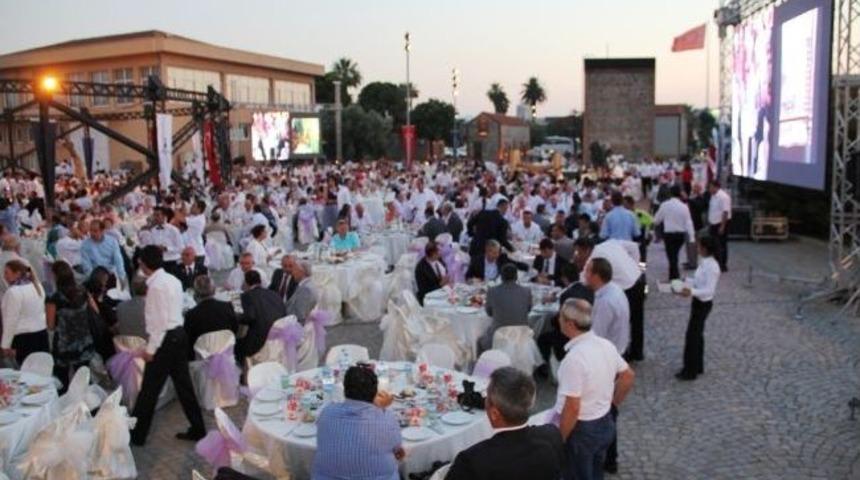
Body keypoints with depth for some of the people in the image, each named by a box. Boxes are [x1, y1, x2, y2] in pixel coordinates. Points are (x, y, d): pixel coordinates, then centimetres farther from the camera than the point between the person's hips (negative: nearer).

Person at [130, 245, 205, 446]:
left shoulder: (156, 286, -18)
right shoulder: (173, 280, 9)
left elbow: (160, 321, -20)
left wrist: (150, 349, -15)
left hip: (166, 339, -9)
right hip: (178, 335, 9)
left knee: (149, 390, 3)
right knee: (183, 384, 14)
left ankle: (136, 435, 16)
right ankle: (197, 429, 21)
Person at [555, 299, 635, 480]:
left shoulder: (574, 358, -29)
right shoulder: (606, 345, -4)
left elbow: (572, 407, -27)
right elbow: (628, 376, 11)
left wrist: (558, 441, -16)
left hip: (581, 429, -7)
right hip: (605, 423, 7)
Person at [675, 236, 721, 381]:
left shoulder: (711, 267, -25)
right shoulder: (705, 263, 4)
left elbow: (709, 290, -28)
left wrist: (691, 292, -41)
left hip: (703, 303, -10)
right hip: (699, 302, 10)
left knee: (692, 335, -3)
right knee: (697, 334, 19)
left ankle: (690, 371, 6)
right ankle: (697, 367, 31)